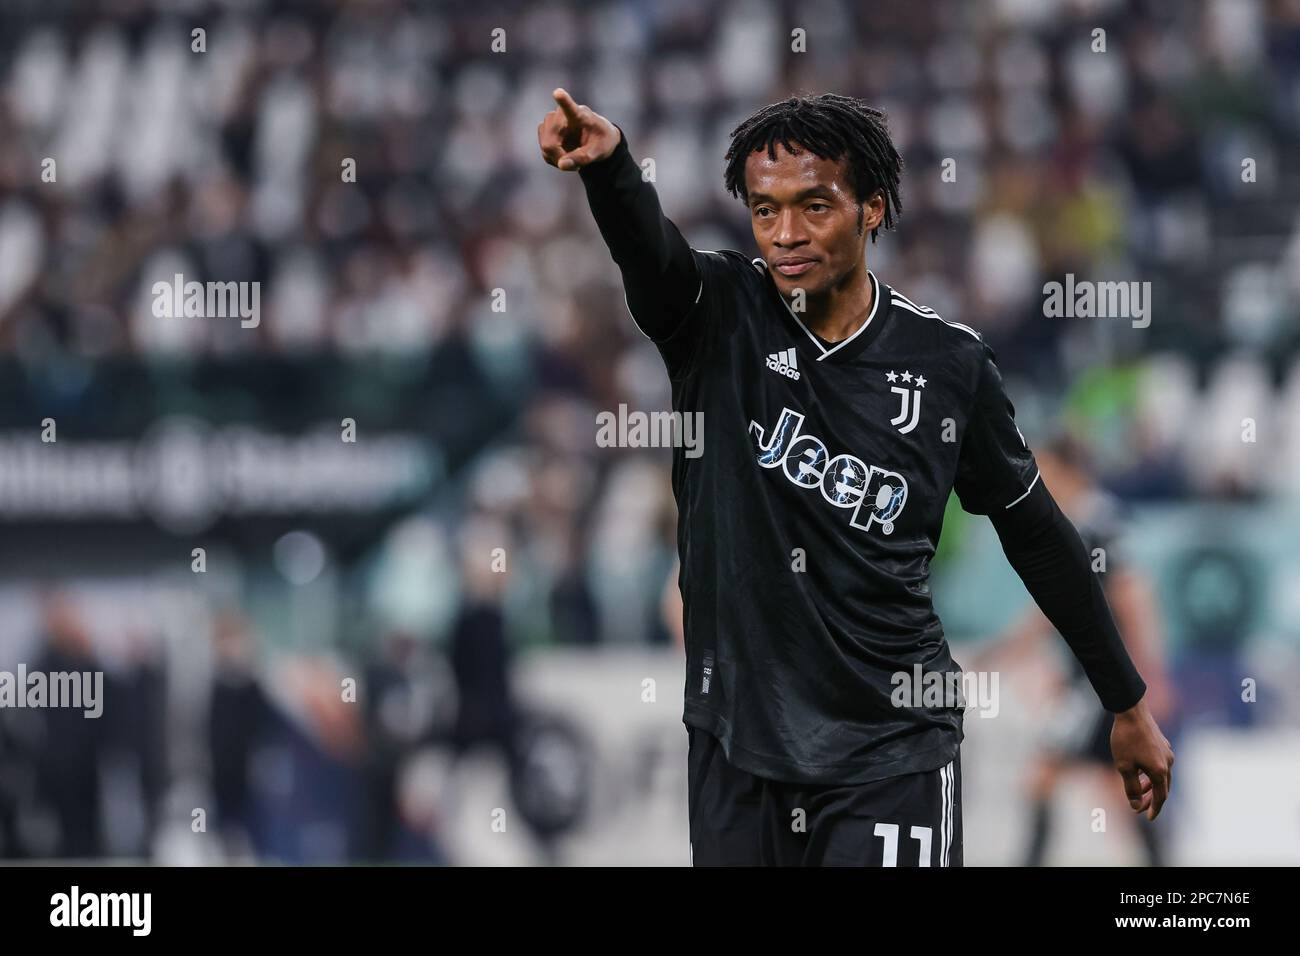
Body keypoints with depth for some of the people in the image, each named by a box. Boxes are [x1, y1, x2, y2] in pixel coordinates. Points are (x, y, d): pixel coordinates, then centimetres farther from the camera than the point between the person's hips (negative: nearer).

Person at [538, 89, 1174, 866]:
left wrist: (1128, 705, 15)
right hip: (736, 741, 1)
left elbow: (1035, 532, 10)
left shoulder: (948, 366, -2)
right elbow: (647, 249, -26)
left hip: (889, 758, -1)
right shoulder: (719, 315, -3)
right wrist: (609, 163, -50)